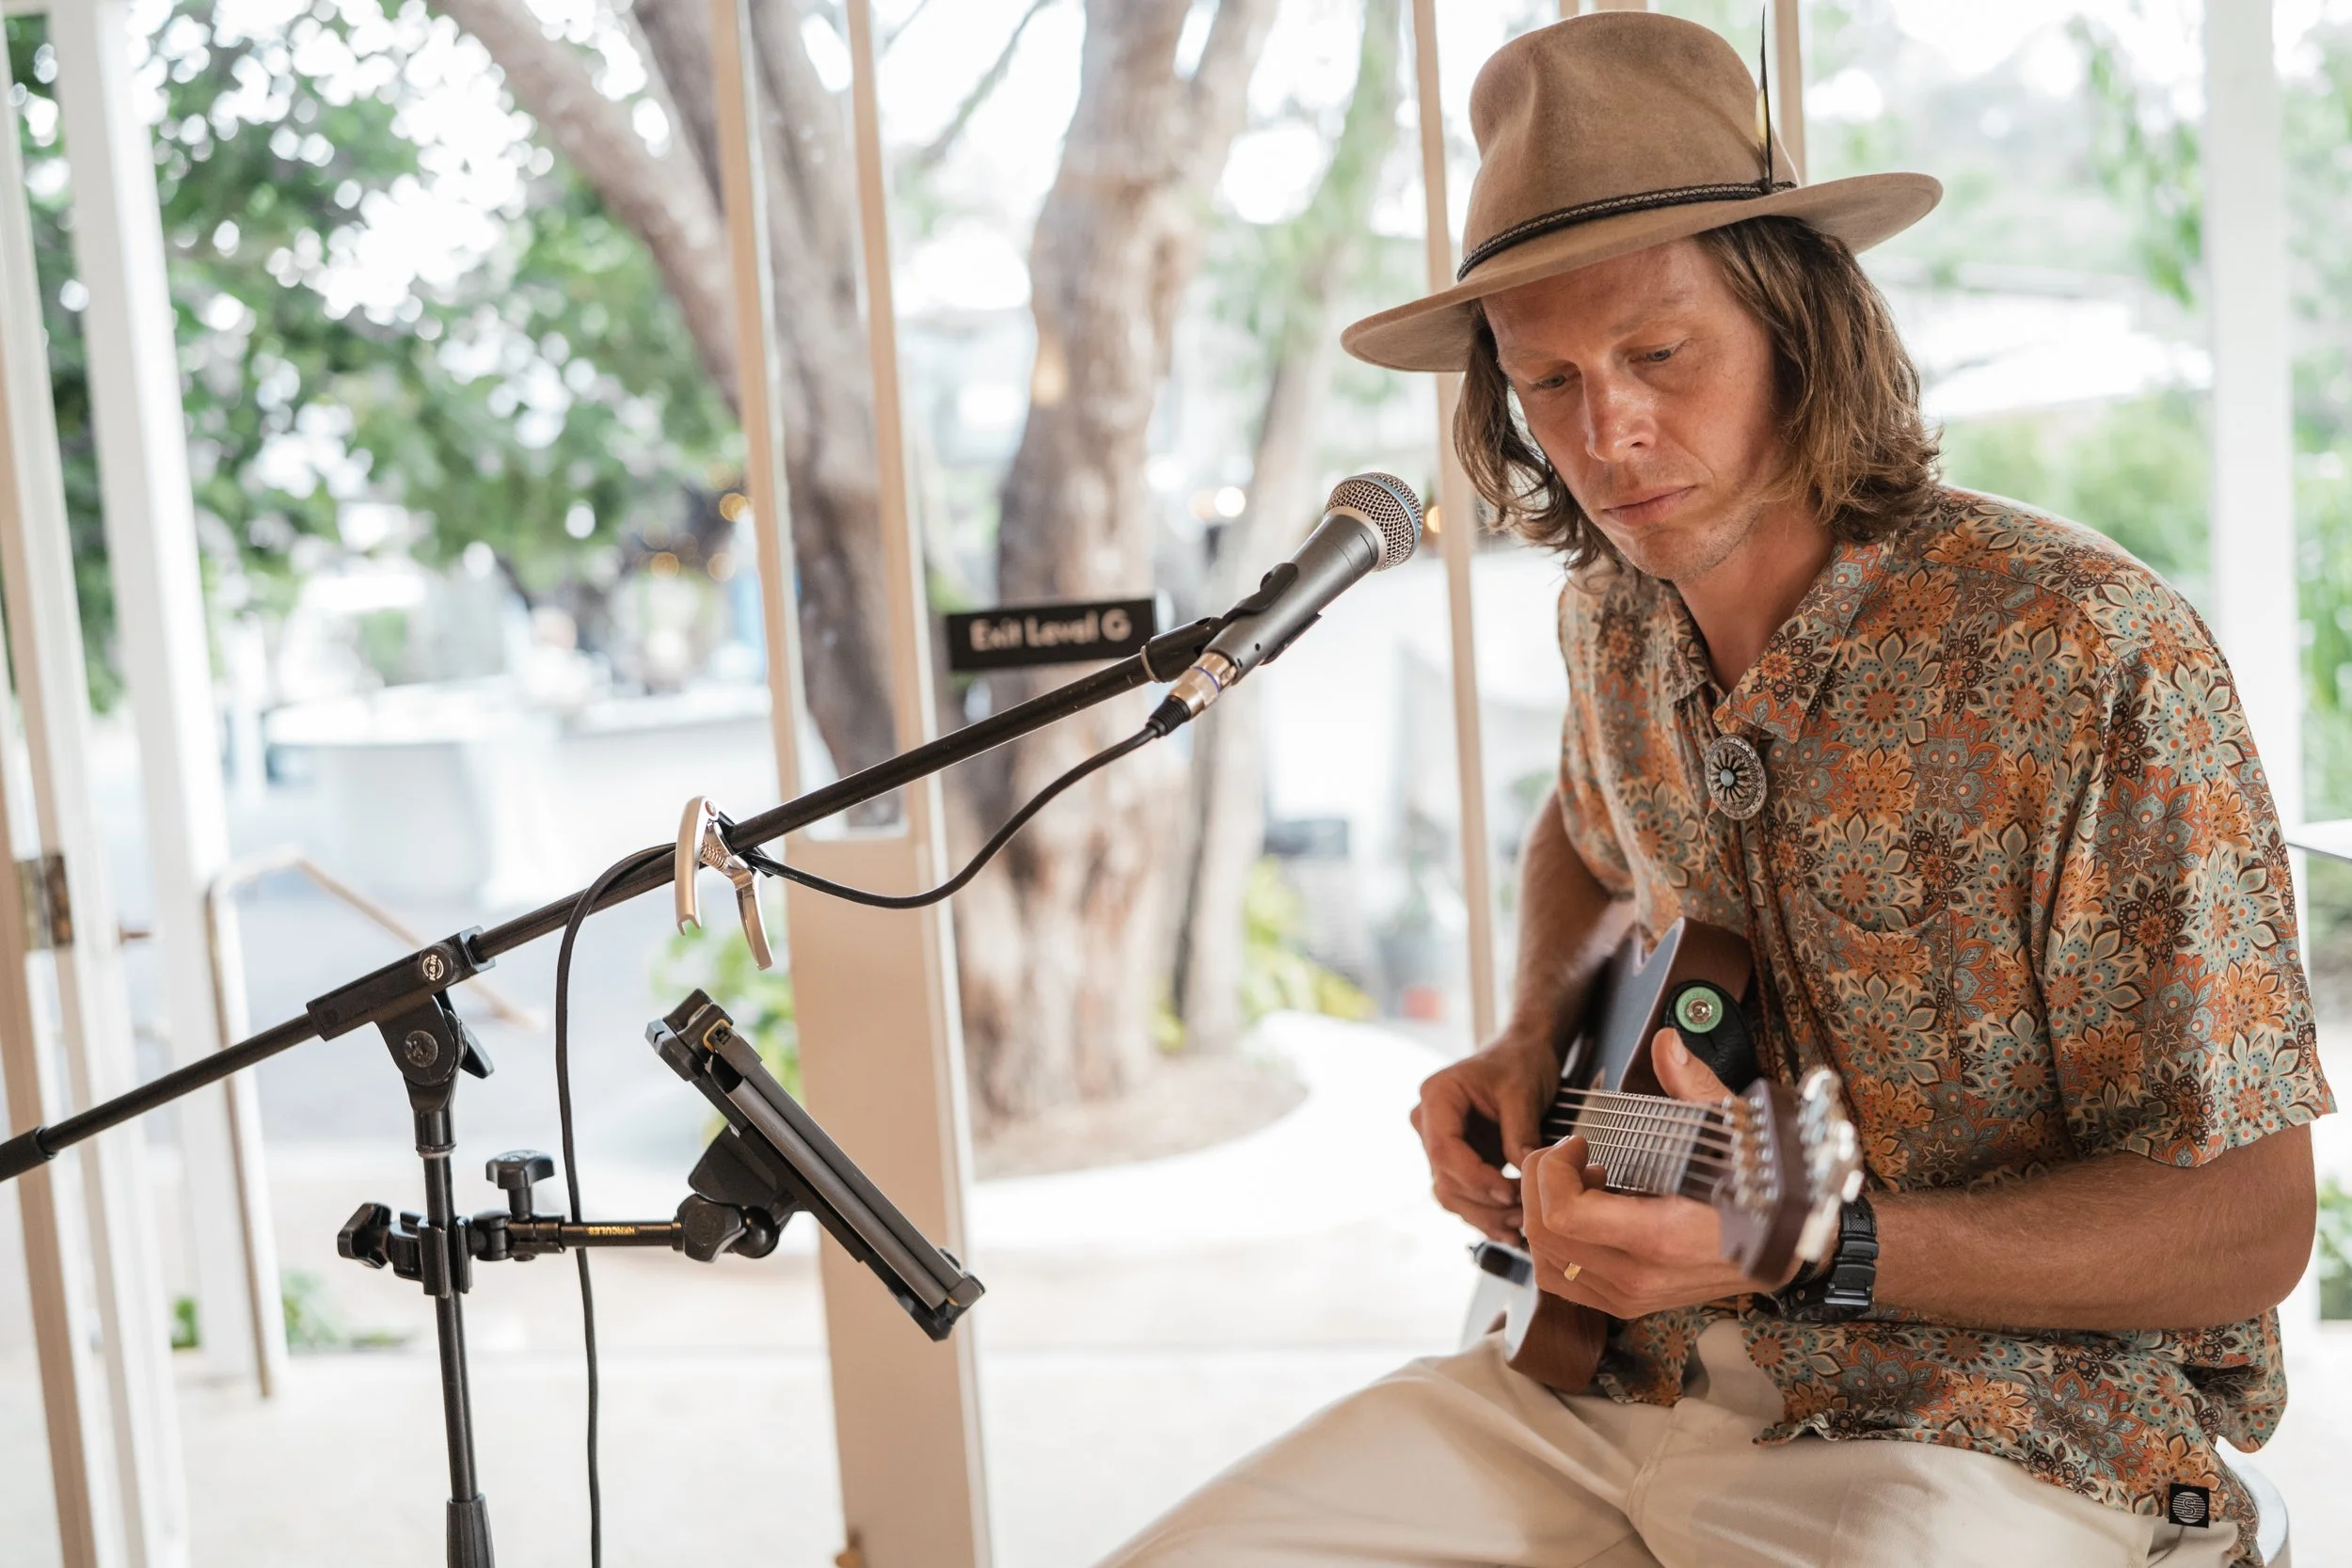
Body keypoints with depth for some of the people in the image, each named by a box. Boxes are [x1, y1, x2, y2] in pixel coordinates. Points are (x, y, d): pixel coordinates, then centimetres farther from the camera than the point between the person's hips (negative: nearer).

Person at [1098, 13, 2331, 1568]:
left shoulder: (2093, 660, -19)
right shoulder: (1617, 615, 1)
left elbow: (2247, 1229, -15)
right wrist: (1535, 1044, 6)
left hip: (2004, 1425, -5)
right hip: (1627, 1374, 5)